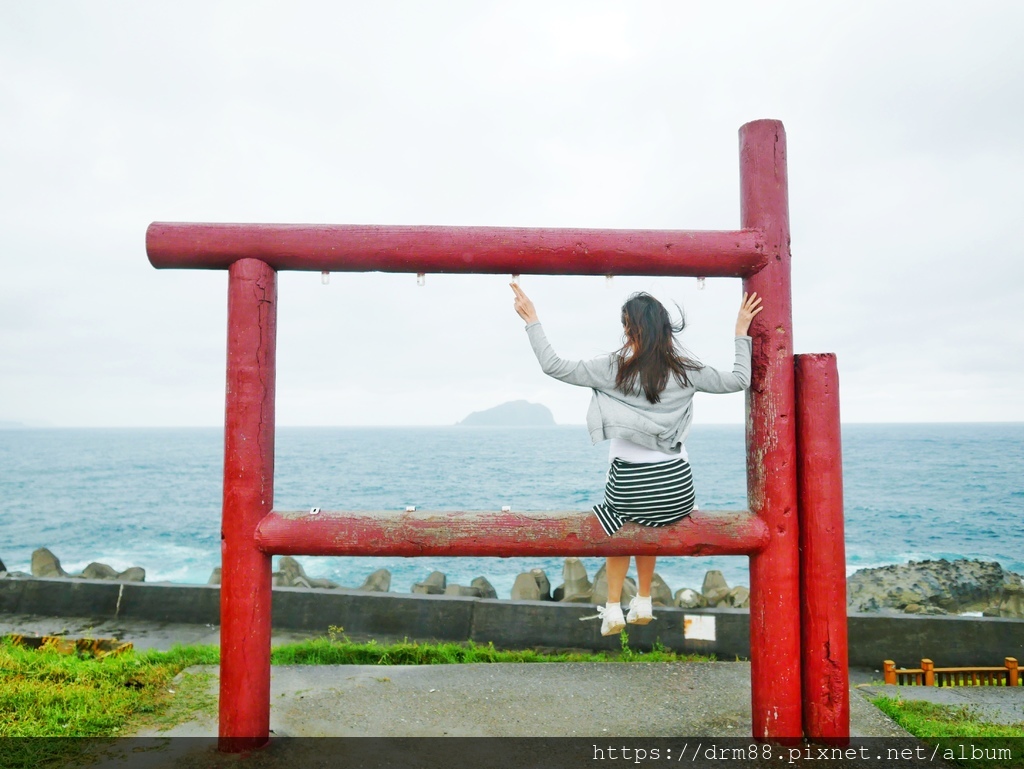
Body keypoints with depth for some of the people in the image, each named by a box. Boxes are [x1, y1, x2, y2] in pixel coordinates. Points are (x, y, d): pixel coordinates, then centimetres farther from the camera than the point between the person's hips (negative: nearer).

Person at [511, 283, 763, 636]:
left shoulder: (613, 369, -9)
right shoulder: (686, 371, -2)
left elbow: (554, 366, -7)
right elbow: (739, 380, 11)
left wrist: (532, 320, 1)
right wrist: (742, 332, 18)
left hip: (629, 485, -2)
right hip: (676, 485, 2)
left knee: (622, 531, 32)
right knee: (648, 528, 35)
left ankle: (613, 608, 26)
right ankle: (643, 603, 38)